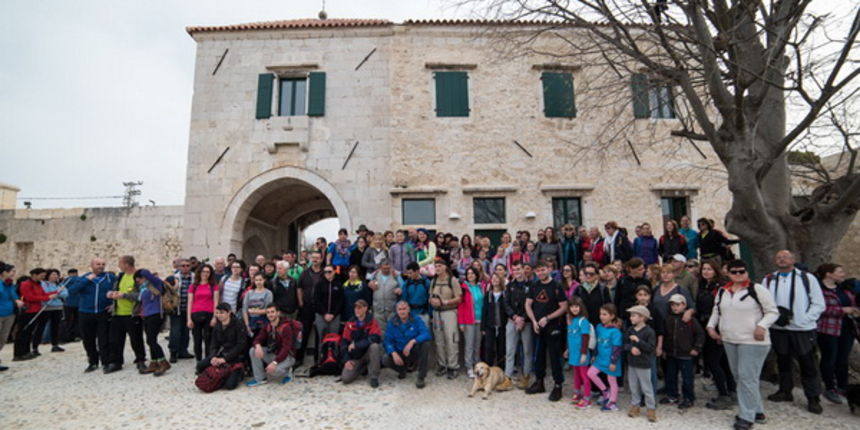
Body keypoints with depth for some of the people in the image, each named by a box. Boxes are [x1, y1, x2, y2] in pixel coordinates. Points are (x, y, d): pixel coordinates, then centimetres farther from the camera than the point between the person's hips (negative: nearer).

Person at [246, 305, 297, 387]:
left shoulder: (286, 327, -21)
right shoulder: (267, 327, 1)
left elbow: (286, 349, -27)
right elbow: (258, 339, -3)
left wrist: (275, 362, -37)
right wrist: (258, 346, -28)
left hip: (286, 356, -7)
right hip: (272, 353, 7)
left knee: (272, 371, -33)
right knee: (253, 351, -13)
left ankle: (287, 371, 3)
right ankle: (260, 379, -3)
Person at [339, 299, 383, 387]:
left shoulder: (372, 322, -12)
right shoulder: (350, 324, -2)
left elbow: (374, 339, -26)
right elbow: (344, 343, 0)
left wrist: (356, 344, -22)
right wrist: (347, 360, -10)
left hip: (369, 353, -3)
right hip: (356, 357, 3)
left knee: (374, 346, -35)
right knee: (345, 378, -13)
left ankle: (374, 377, -17)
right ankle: (363, 367, 19)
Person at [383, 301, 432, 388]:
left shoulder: (416, 320, -9)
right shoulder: (392, 323, -3)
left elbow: (427, 334, -24)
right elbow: (388, 341, -8)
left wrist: (412, 341, -38)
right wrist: (394, 353, -26)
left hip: (414, 352, -1)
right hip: (399, 353, 1)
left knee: (425, 343, -30)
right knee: (385, 360, -26)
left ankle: (421, 377, -17)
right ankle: (403, 369, 10)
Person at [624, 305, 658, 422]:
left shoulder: (649, 331, -14)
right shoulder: (630, 330, 3)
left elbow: (651, 348, -19)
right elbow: (625, 344, 5)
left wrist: (638, 340, -26)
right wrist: (631, 348, -15)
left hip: (644, 364, -5)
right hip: (631, 362, 6)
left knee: (646, 388, 3)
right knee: (633, 386, 14)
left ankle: (651, 409, 16)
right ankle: (635, 406, 27)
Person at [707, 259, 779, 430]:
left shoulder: (757, 289, -9)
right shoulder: (722, 291, 9)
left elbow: (773, 312, -7)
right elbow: (716, 311, 19)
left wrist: (761, 325, -21)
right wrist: (711, 326, 6)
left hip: (752, 341, -7)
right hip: (729, 340, 7)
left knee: (747, 378, -6)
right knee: (739, 377, 14)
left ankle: (747, 416, 6)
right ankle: (757, 411, 30)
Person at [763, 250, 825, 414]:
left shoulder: (807, 278, -2)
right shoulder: (768, 280, 5)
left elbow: (819, 304, -4)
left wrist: (803, 320, -12)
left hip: (803, 329, -3)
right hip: (778, 328, 3)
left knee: (808, 365, 4)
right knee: (782, 362, 15)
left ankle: (813, 399, 17)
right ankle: (785, 391, 30)